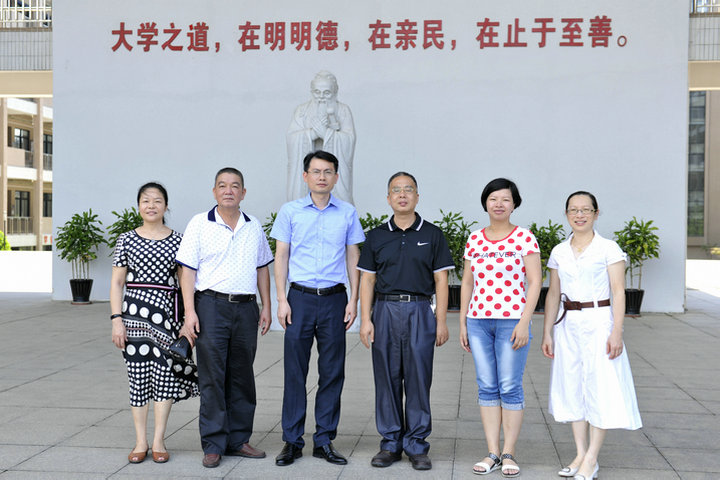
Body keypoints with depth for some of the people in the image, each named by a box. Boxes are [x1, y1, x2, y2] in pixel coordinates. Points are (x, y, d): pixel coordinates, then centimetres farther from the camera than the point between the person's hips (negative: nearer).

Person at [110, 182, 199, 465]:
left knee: (164, 373, -1)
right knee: (137, 374, 3)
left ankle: (159, 441, 10)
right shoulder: (127, 240, 6)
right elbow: (117, 282, 5)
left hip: (166, 311, 0)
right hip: (135, 311, 0)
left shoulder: (177, 240, 6)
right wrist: (116, 319, -3)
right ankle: (140, 441, 13)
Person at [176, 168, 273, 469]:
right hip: (212, 305, -4)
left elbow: (262, 268, 18)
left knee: (242, 377, 9)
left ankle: (238, 440, 19)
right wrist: (190, 312, -11)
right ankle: (213, 444, 7)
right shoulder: (200, 224, 1)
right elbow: (187, 270, -3)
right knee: (212, 378, -2)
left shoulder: (254, 227, 12)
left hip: (246, 308, 4)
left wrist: (266, 307, 10)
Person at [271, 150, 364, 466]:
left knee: (332, 371, 4)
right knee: (295, 371, 1)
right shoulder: (290, 211, 4)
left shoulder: (348, 213, 7)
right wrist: (282, 300, -2)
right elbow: (281, 256, 5)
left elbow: (353, 258, 10)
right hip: (300, 297, -1)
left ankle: (324, 441, 15)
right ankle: (292, 441, 11)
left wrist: (353, 301, 3)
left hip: (334, 298, 1)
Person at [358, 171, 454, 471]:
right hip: (384, 311, 2)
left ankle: (417, 445, 11)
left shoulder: (432, 235, 6)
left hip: (420, 312, -1)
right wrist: (365, 320, -1)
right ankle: (390, 443, 15)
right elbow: (367, 280, 8)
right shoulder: (376, 237, 10)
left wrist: (441, 321, -3)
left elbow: (441, 281, 4)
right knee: (387, 379, 4)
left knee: (418, 379, 0)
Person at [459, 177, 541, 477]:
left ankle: (508, 453, 10)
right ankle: (492, 453, 14)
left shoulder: (524, 238, -1)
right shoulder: (474, 240, 10)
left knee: (510, 387, -1)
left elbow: (534, 282, -3)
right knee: (487, 387, 6)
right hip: (478, 320, 4)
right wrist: (462, 322, 10)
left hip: (512, 320, -4)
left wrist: (524, 322, -11)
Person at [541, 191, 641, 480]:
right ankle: (580, 454, 18)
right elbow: (553, 294, 12)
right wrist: (547, 333, 9)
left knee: (600, 388, -3)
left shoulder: (608, 249, -3)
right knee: (573, 388, 8)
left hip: (599, 321, -4)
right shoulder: (559, 252, 8)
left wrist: (616, 332, -14)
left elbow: (618, 292, -7)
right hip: (568, 325, 5)